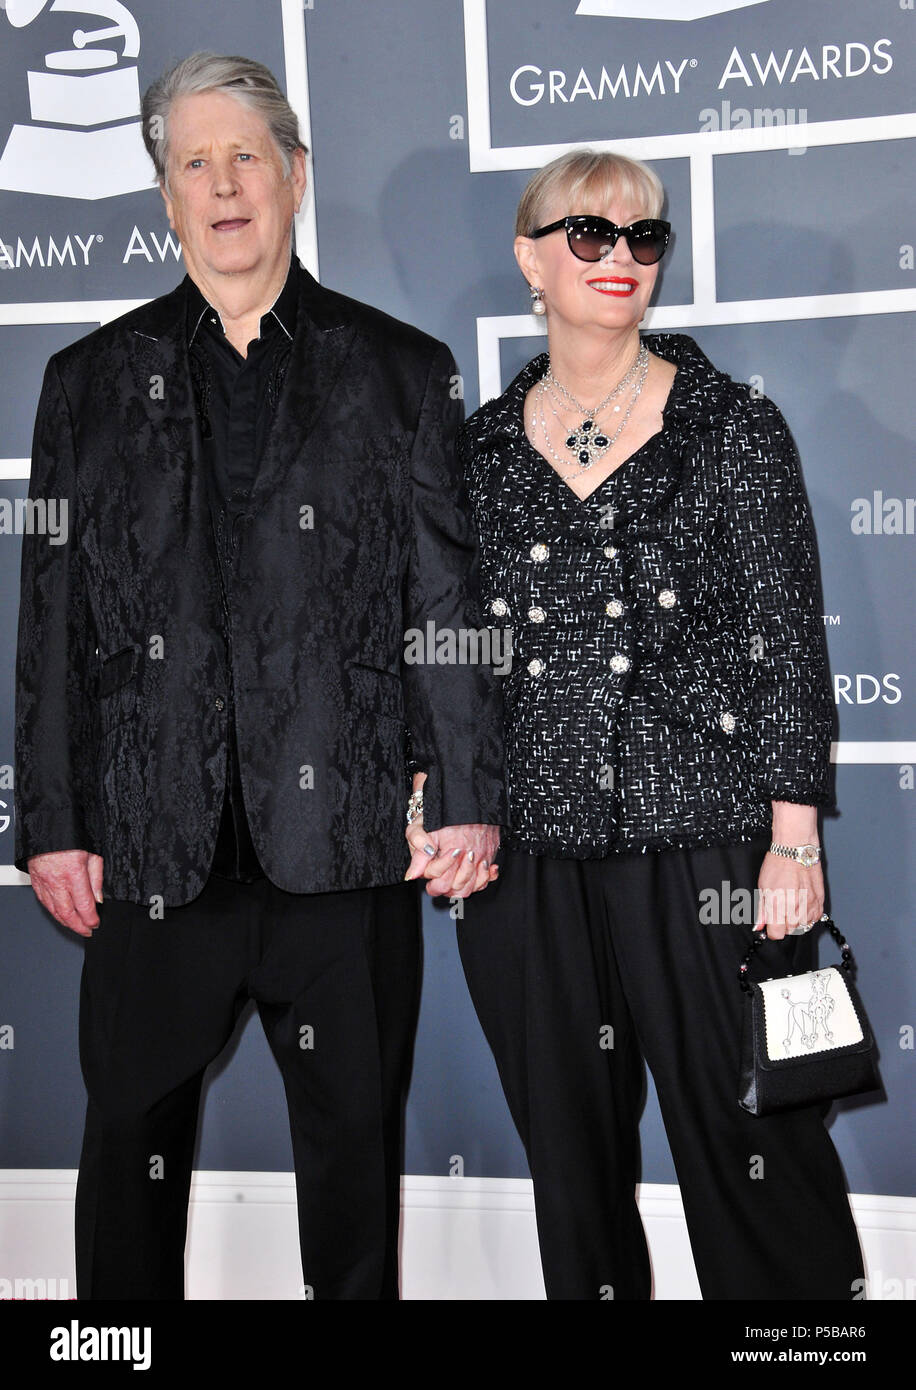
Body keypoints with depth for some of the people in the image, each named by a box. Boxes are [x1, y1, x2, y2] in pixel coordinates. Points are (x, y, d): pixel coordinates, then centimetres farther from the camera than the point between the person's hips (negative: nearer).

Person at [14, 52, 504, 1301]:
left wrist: (469, 796, -4)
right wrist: (52, 823, 1)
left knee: (355, 1145, 11)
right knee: (133, 1143, 11)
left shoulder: (402, 371, 8)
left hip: (347, 841, -1)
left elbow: (450, 599, 4)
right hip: (152, 844, 1)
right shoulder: (92, 380, 11)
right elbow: (53, 618, 7)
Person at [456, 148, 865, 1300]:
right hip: (527, 859, 3)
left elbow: (789, 644, -2)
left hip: (701, 851, -3)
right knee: (572, 1163, 14)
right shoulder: (481, 448, 10)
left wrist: (794, 837, -7)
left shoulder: (734, 428, 1)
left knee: (752, 1154, 2)